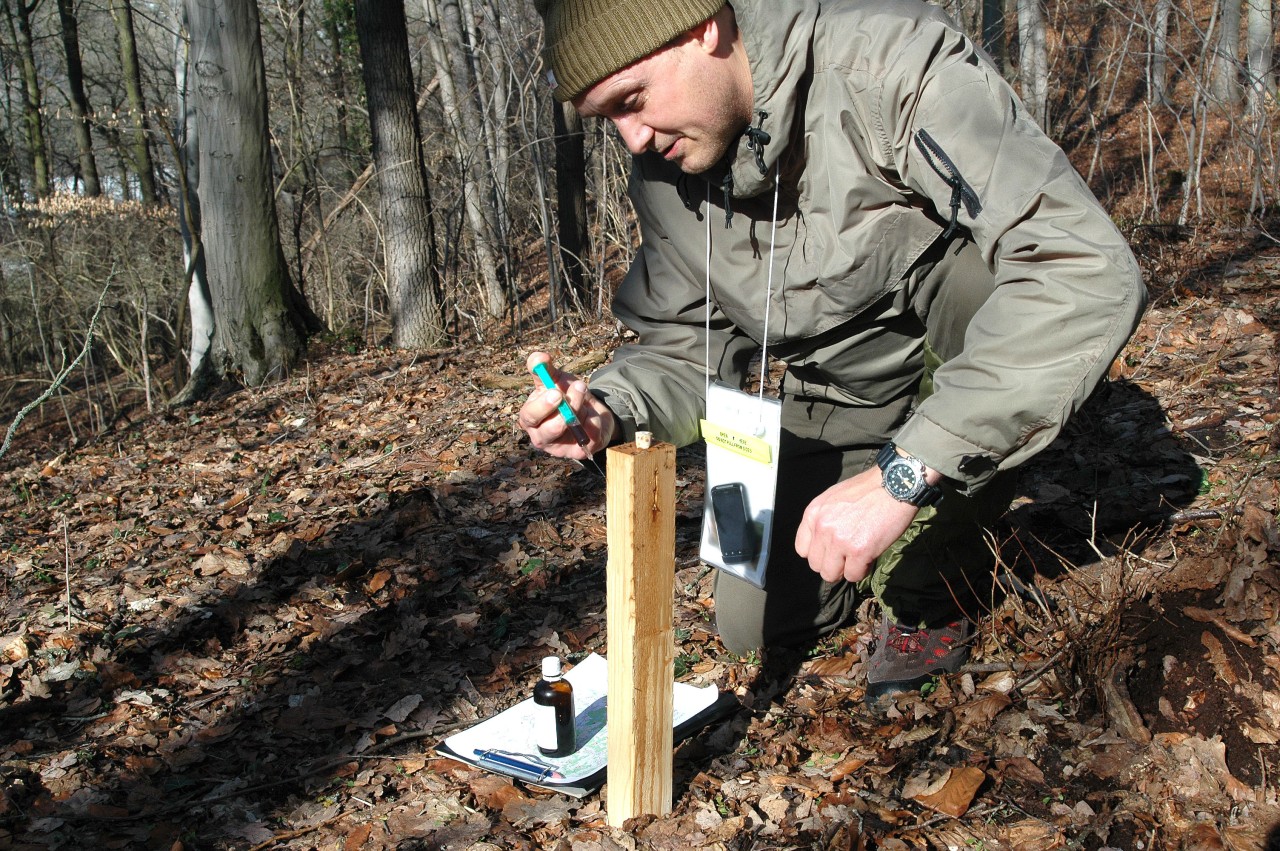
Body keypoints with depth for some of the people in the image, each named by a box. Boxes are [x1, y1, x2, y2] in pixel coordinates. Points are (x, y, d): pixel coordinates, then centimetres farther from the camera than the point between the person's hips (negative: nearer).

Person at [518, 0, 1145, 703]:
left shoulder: (891, 60, -31)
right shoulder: (663, 174, -10)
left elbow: (1088, 269, -41)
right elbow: (685, 348, -2)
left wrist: (900, 473, -46)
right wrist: (608, 410, -26)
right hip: (837, 400, 5)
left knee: (974, 266, -38)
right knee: (752, 622, -1)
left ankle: (930, 572, -12)